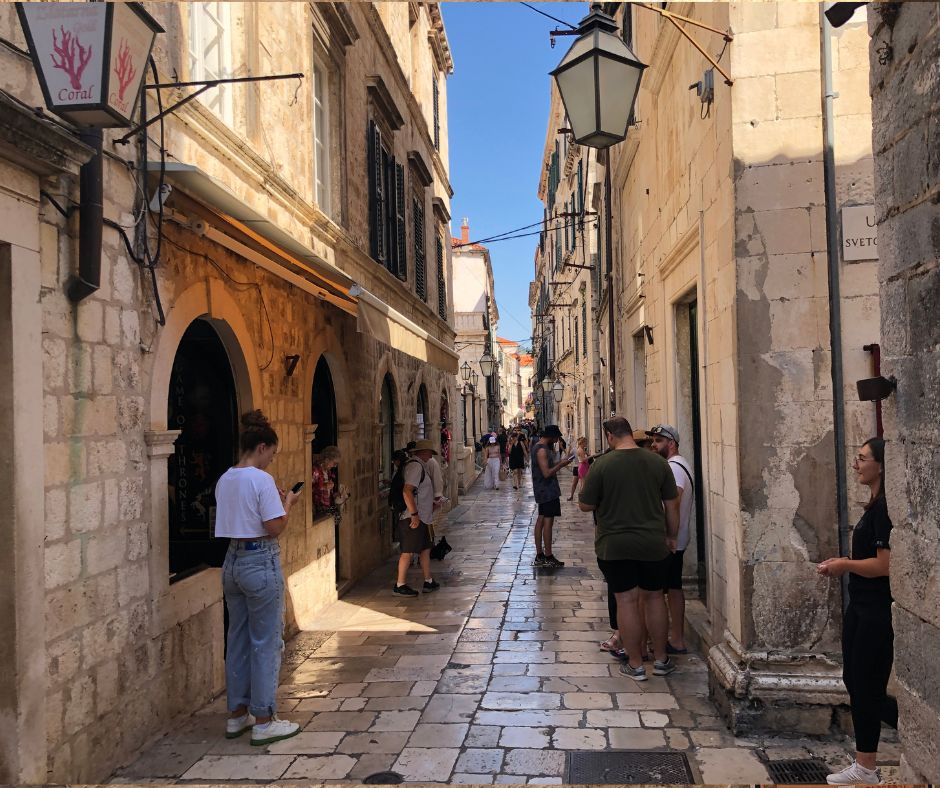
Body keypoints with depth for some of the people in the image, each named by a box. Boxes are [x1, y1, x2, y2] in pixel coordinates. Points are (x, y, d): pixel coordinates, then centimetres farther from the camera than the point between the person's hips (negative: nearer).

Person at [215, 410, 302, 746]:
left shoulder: (224, 480, 8)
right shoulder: (261, 479, -16)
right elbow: (275, 527, -18)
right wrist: (287, 503, -2)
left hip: (233, 561, 8)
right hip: (261, 562, -8)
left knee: (237, 640, 16)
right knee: (266, 642, 2)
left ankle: (237, 715, 26)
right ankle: (263, 721, 9)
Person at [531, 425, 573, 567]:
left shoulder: (538, 447, 13)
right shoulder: (542, 450, -19)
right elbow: (547, 473, -24)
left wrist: (559, 463, 9)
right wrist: (561, 465, -14)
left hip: (543, 490, 10)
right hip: (548, 490, -10)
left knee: (541, 520, 12)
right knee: (548, 521, -6)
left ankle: (539, 556, 17)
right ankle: (548, 558, -2)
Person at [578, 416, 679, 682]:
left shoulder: (602, 465, -12)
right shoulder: (657, 462, -2)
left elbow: (585, 505, -6)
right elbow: (672, 505, 4)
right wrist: (671, 536, 16)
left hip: (615, 547, -3)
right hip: (653, 544, 3)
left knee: (627, 601, 6)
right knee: (655, 598, 16)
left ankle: (635, 665, 14)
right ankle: (661, 660, 26)